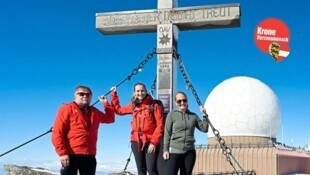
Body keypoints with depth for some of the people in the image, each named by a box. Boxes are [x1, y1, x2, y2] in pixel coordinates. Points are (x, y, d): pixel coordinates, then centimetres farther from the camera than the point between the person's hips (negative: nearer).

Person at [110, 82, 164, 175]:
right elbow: (118, 110, 24)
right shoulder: (133, 106, 11)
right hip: (136, 141, 5)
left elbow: (160, 125, -7)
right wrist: (113, 94, 21)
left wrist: (154, 142, -13)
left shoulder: (154, 105, -3)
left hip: (150, 141, -5)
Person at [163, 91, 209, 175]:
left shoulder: (193, 116, 10)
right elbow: (167, 133, 0)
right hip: (174, 151, -3)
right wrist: (165, 149, -5)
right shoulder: (172, 114, 2)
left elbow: (204, 129, 10)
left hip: (189, 152, 4)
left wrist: (204, 115, 0)